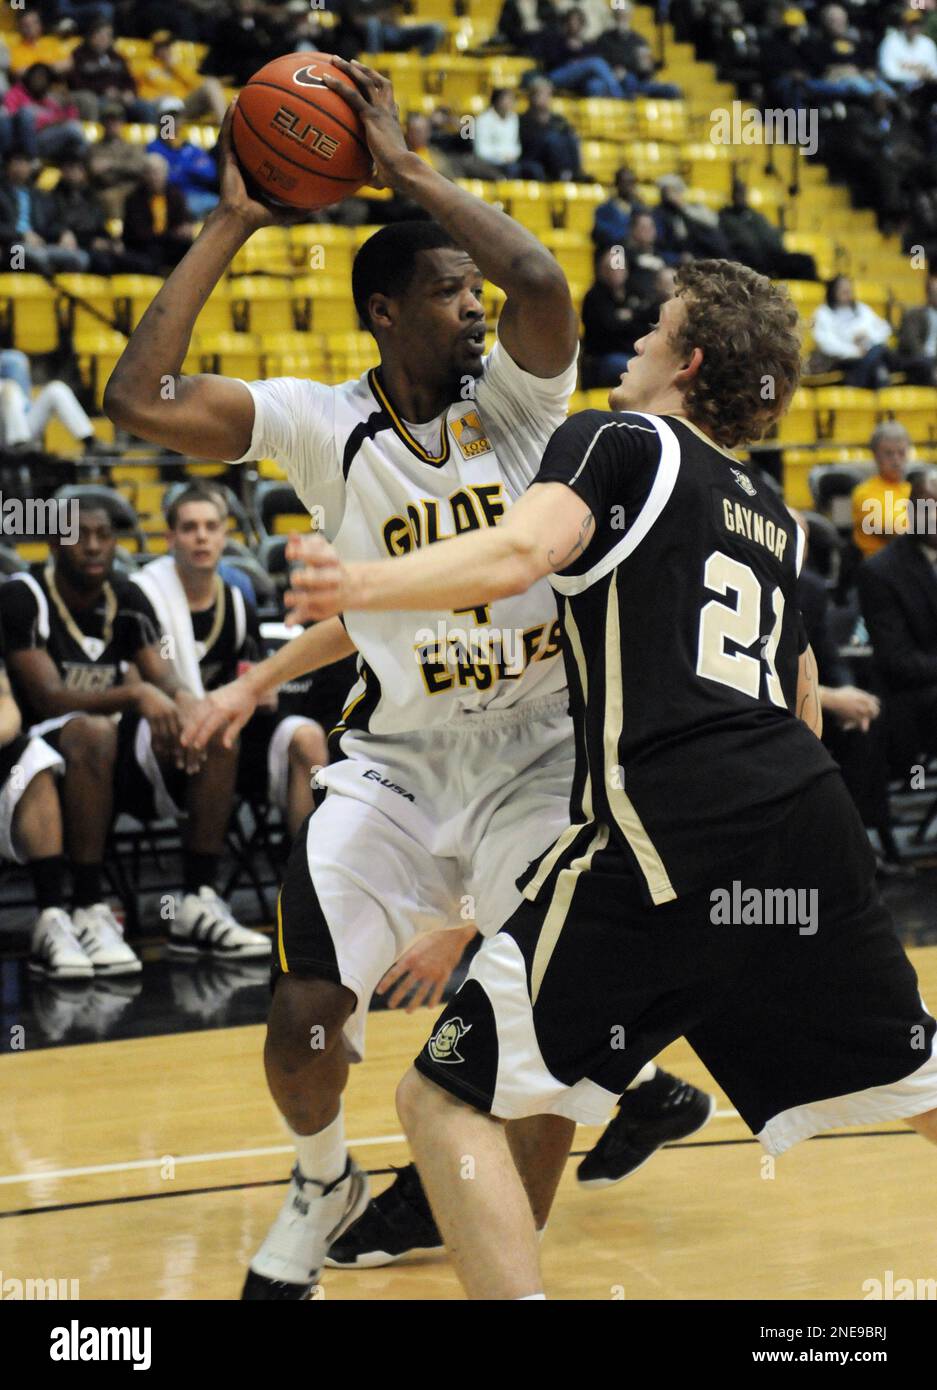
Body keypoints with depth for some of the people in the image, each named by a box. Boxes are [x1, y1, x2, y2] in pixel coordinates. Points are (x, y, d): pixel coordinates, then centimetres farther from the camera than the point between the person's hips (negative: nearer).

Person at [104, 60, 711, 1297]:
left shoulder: (513, 401, -4)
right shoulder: (322, 424, -4)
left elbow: (542, 281, -26)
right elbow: (140, 402, -16)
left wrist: (405, 169, -19)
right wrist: (230, 227, -11)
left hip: (535, 754, 0)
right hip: (390, 764, 1)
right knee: (302, 1024, -8)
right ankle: (324, 1186, 26)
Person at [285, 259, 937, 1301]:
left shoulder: (619, 440, 7)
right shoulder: (777, 519, 26)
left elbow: (520, 552, -15)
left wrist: (359, 586, -29)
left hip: (668, 825, -7)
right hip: (810, 814, 7)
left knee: (446, 1100, -2)